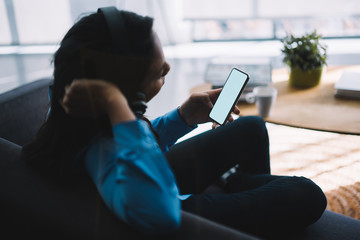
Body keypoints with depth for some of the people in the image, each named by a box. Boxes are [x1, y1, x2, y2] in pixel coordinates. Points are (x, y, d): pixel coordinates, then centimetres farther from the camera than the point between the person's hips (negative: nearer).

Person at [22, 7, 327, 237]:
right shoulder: (100, 146, -43)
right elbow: (159, 214, -64)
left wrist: (185, 116, -12)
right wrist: (115, 104, -58)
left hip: (166, 175, 8)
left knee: (253, 129, 15)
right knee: (308, 197, -11)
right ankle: (233, 185, 17)